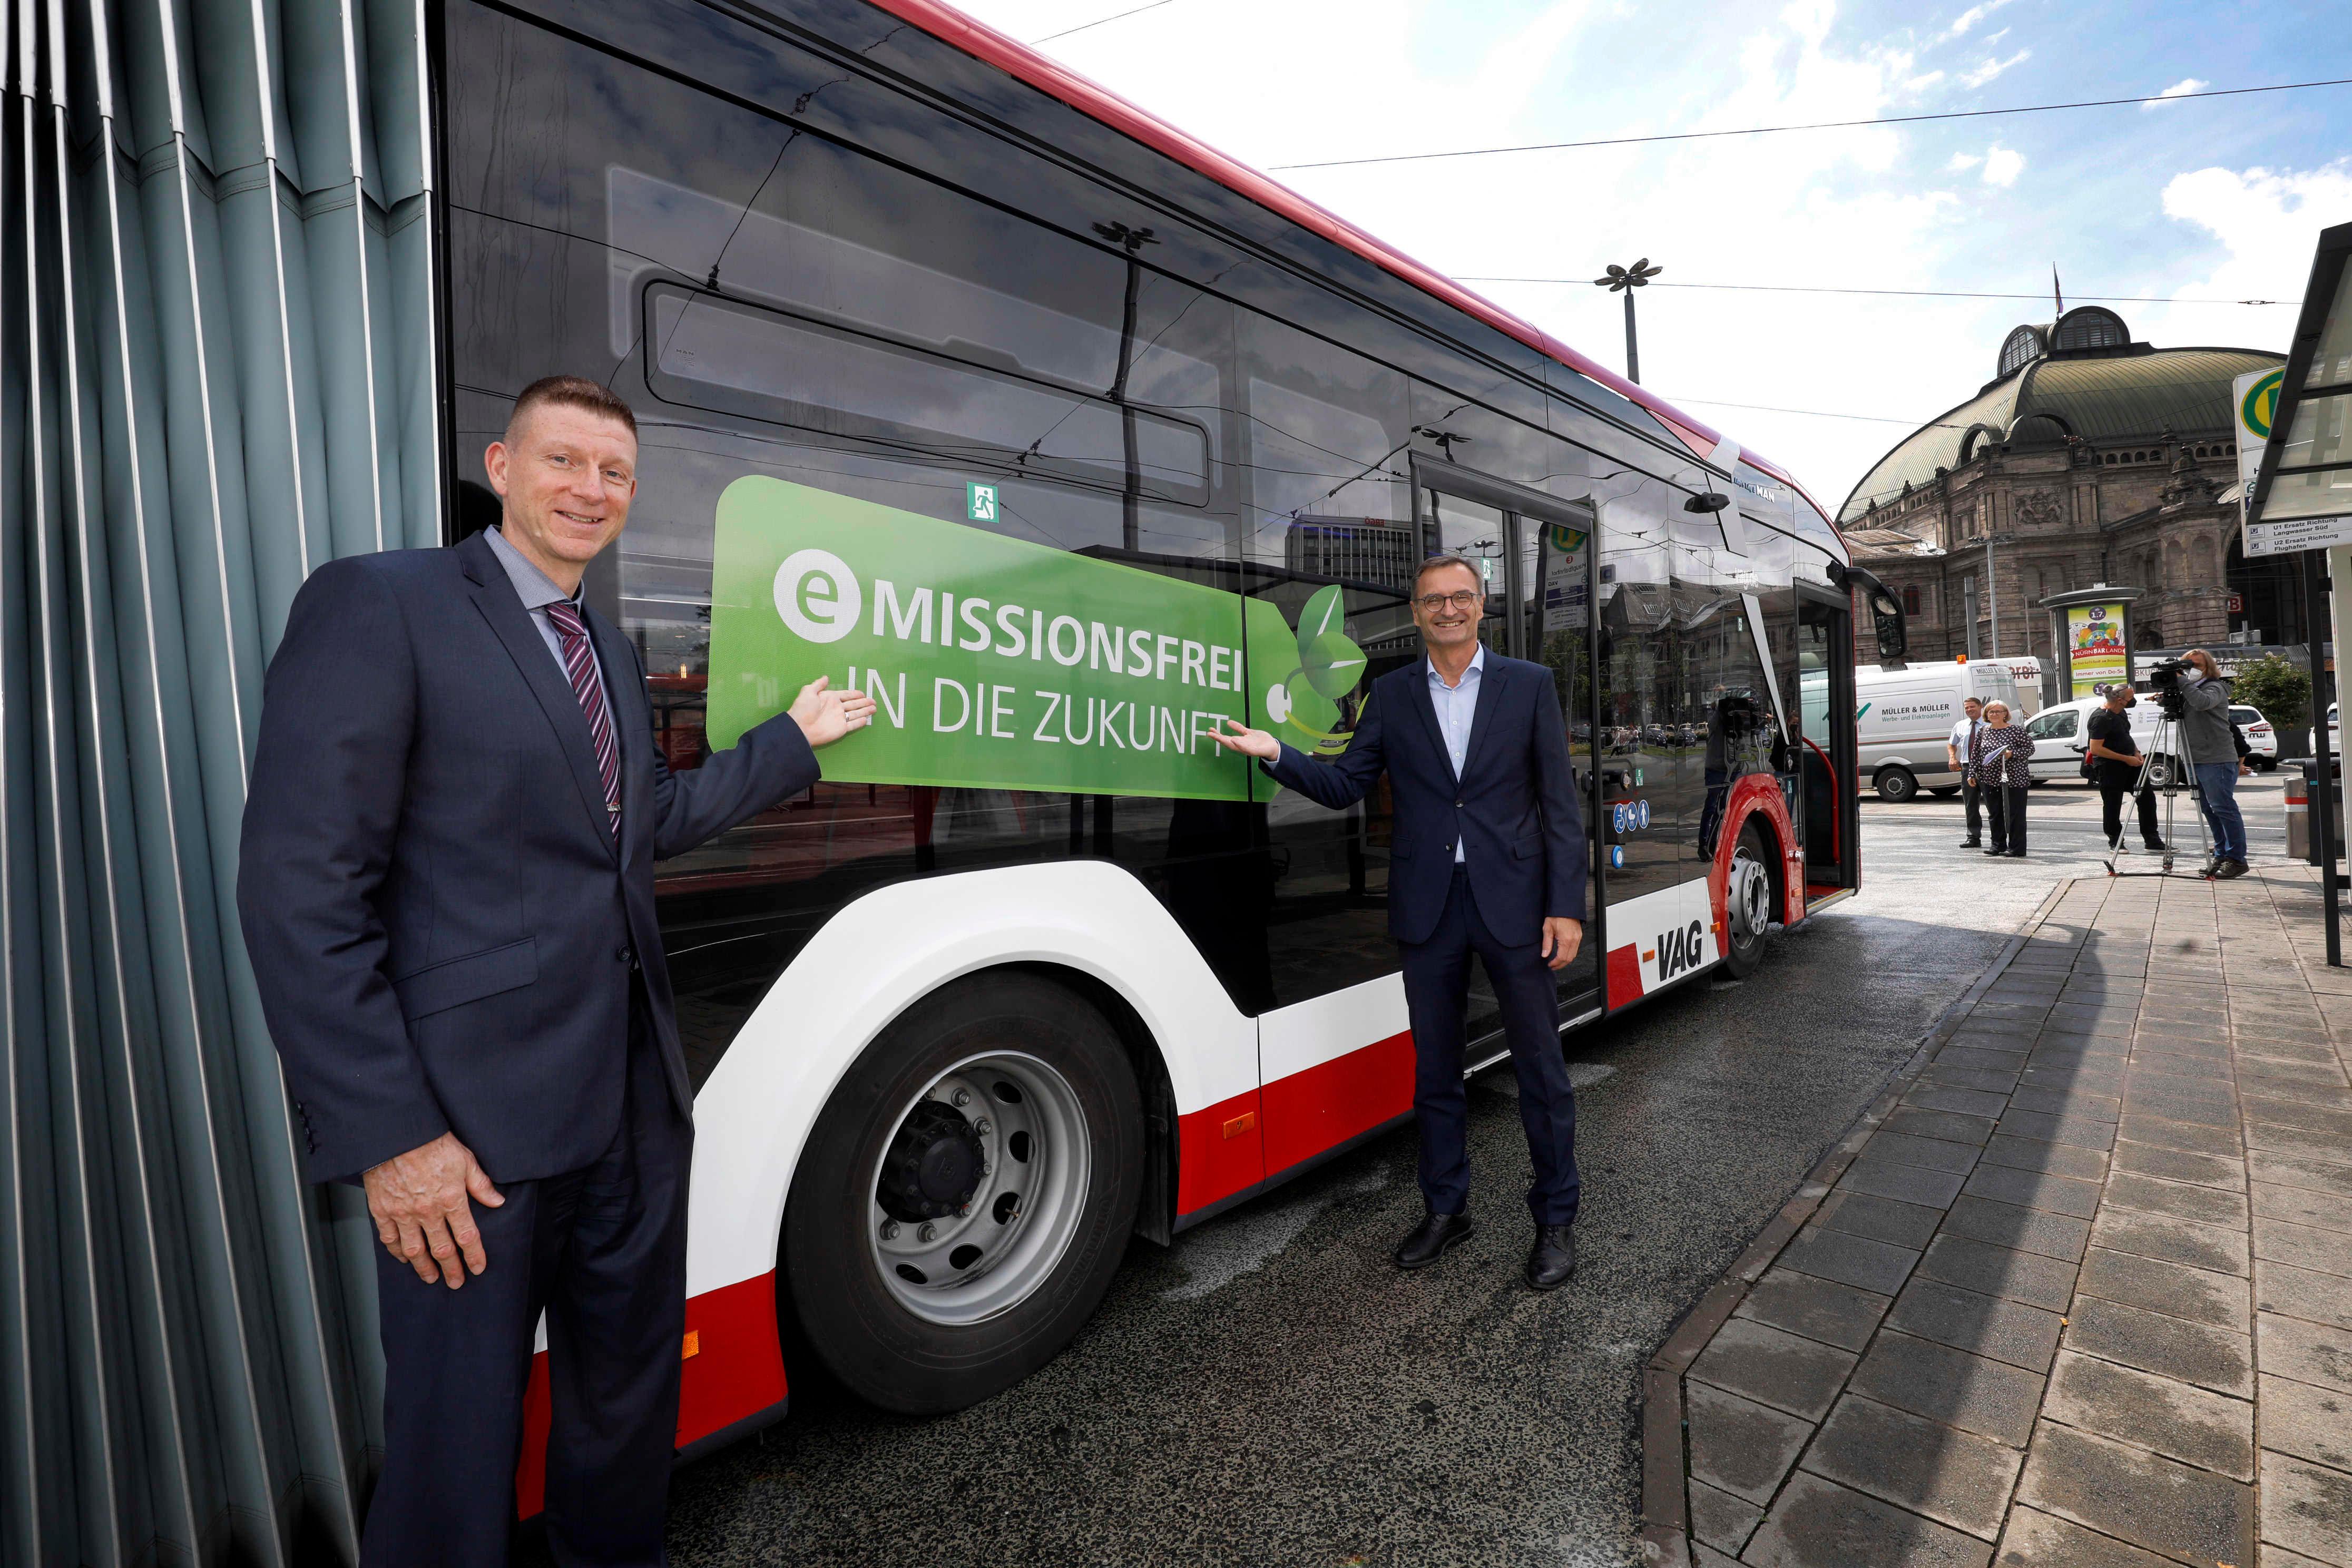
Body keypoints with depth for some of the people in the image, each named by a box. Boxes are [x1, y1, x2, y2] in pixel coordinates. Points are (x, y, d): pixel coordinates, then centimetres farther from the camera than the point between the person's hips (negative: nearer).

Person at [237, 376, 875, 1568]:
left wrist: (794, 737, 21)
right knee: (458, 1449, 11)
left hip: (638, 1107, 7)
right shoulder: (376, 604, -9)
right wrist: (389, 1135, -18)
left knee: (629, 1403, 23)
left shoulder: (609, 650, 15)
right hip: (475, 1119, -7)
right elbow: (298, 888, -15)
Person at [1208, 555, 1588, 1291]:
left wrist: (1566, 906, -7)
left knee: (1542, 1069, 8)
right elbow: (1345, 787, 4)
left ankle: (1555, 1220, 27)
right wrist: (1277, 755, -11)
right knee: (1435, 1069, 13)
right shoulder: (1390, 694, 7)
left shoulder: (1530, 684, 2)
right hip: (1428, 909, 2)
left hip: (1513, 903, -1)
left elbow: (1560, 803, -1)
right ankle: (1445, 1209, 31)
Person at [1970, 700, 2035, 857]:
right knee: (1994, 815, 10)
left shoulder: (2016, 730, -4)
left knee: (2015, 815, -1)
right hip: (1990, 780, 5)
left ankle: (2017, 849, 4)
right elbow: (1975, 754, 14)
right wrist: (1972, 773, 9)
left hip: (2014, 779, -5)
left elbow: (2030, 748, -2)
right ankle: (1998, 845, 21)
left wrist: (2012, 754, -17)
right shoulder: (1982, 732, 9)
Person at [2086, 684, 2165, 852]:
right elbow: (2095, 749, -22)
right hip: (2108, 767, -9)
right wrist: (2126, 759, -19)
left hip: (2128, 763, 9)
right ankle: (2115, 842, 15)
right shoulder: (2101, 718, -20)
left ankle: (2152, 840, 12)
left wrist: (2136, 752, 7)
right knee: (2112, 806, 0)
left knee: (2147, 797, 5)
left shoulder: (2121, 712, 8)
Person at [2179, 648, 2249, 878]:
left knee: (2224, 808, -7)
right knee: (2210, 810, 11)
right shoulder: (2189, 690, 19)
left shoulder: (2215, 688, -5)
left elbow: (2202, 702, -26)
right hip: (2197, 761, 8)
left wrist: (2182, 681, -20)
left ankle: (2236, 859, -4)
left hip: (2218, 760, -8)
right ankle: (2222, 857, 17)